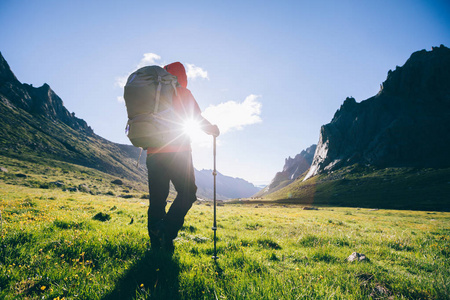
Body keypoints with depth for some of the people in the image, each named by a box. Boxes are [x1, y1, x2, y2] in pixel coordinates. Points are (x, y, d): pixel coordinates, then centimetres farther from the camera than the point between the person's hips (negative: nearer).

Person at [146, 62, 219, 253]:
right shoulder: (182, 93, 2)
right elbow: (198, 117, 0)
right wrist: (213, 129, 17)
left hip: (154, 153, 5)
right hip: (178, 151, -5)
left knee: (157, 198, 9)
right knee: (187, 193, 5)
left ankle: (156, 244, 9)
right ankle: (167, 231, -13)